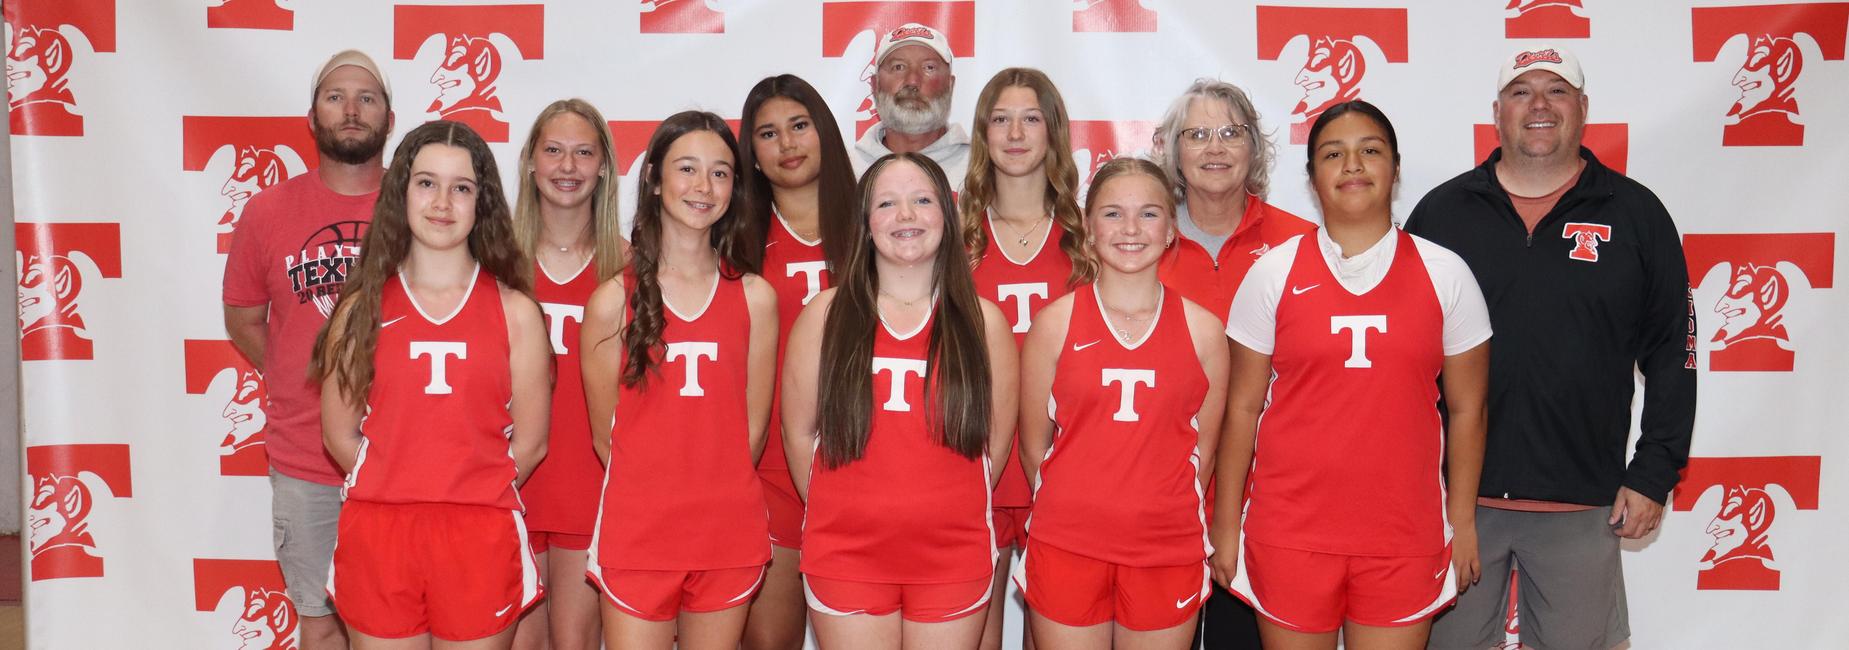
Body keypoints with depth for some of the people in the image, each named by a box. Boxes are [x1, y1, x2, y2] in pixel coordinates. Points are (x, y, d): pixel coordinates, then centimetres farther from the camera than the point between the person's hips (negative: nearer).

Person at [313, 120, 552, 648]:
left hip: (480, 542, -1)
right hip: (377, 538, 1)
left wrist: (471, 498, 3)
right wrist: (398, 494, 4)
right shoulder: (362, 308, 4)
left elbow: (529, 444, 2)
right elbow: (340, 435, 6)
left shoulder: (515, 311, 1)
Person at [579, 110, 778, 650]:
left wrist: (711, 498, 5)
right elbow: (605, 434, 3)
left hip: (728, 532, 1)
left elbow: (752, 427, 6)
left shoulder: (755, 297, 2)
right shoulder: (614, 299, -2)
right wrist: (653, 501, 4)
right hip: (636, 533, -1)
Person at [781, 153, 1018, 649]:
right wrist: (842, 513, 7)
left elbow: (997, 439, 8)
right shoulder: (826, 315, 1)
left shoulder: (983, 321, 2)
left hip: (953, 556, 1)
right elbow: (798, 432, 4)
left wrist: (950, 511, 10)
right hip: (846, 555, 0)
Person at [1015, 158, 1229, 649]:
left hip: (1167, 553, 1)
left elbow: (1202, 449, 8)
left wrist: (1170, 518, 9)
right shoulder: (1055, 323, -2)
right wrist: (1070, 515, 8)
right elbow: (1034, 446, 4)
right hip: (1067, 549, -1)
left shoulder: (1203, 330, 0)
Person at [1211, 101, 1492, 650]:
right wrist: (1226, 523, 1)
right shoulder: (1273, 274, 1)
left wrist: (1462, 522, 5)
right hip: (1288, 532, 0)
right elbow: (1243, 407, 2)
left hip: (1405, 536, 1)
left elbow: (1465, 409, 6)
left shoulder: (1445, 275, 3)